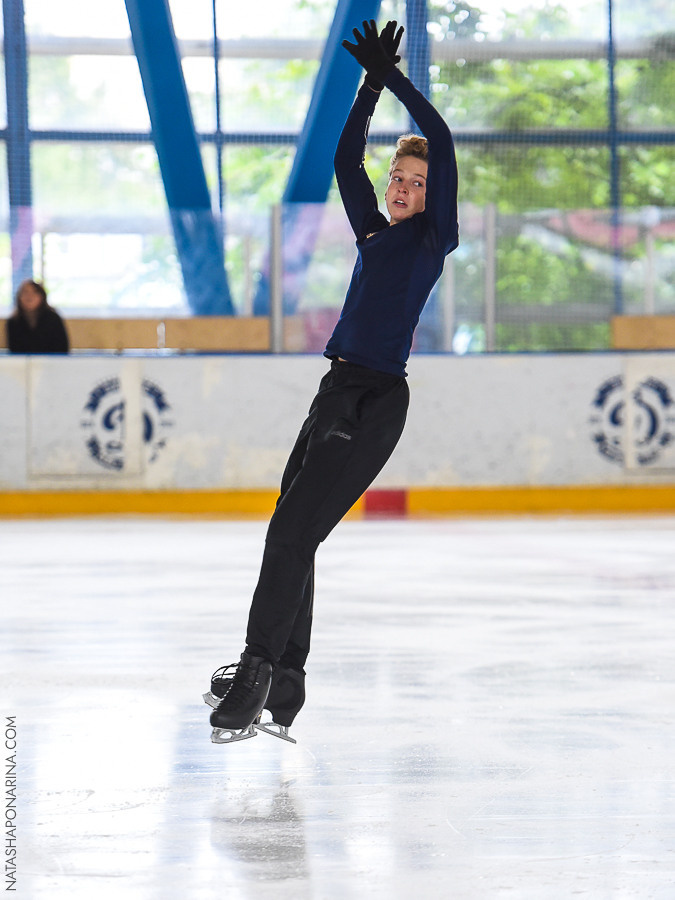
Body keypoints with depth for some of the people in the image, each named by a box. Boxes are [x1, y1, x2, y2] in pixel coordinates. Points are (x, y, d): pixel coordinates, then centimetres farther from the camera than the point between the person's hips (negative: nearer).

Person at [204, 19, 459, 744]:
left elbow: (441, 143, -8)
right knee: (291, 534, 5)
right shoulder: (373, 232, 18)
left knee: (293, 532, -15)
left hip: (379, 400, -8)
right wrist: (370, 87, 7)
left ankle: (258, 670, -16)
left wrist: (392, 77, -2)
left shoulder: (435, 237, -1)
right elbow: (346, 159, 16)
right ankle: (283, 685, 8)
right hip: (337, 391, 8)